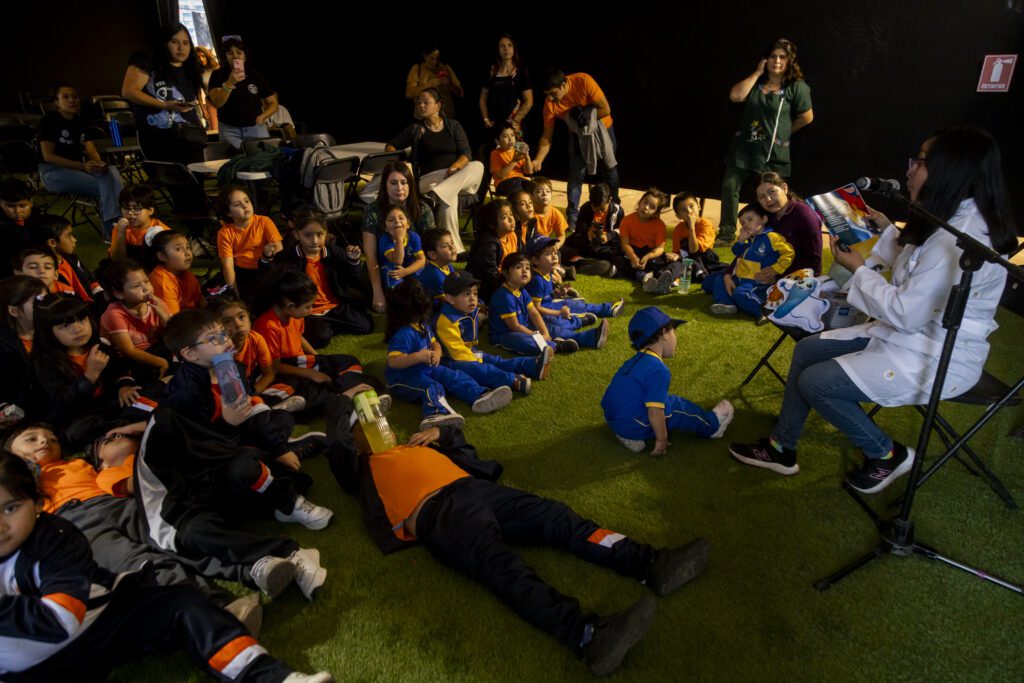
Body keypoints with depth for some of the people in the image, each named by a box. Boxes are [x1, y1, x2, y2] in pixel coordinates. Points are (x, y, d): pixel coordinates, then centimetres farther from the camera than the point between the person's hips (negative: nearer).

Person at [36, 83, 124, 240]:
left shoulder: (82, 123, 13)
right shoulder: (48, 122, -5)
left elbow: (91, 151, 5)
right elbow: (48, 156, -13)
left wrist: (99, 163, -21)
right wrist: (83, 166, -24)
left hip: (78, 169, 5)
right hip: (53, 172, -5)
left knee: (112, 171, -25)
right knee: (105, 183, -27)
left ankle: (114, 223, -35)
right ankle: (109, 228, -26)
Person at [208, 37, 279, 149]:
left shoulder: (256, 76, 8)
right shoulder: (218, 75, 1)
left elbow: (273, 103, 11)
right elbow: (216, 103, -14)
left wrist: (262, 116, -7)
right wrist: (229, 83, -29)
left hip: (255, 128, 2)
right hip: (229, 130, -2)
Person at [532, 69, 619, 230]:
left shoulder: (583, 82, -32)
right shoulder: (550, 104, -23)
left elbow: (605, 109, -26)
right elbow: (547, 136, -20)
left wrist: (585, 116, -27)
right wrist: (538, 160, -31)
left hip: (602, 128, -1)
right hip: (578, 134, 1)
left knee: (609, 169, 12)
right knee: (576, 174, -9)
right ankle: (572, 217, 0)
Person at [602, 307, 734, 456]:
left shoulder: (636, 360, 9)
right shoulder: (658, 370, -20)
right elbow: (655, 412, -23)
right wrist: (661, 440, -10)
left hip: (613, 421, 9)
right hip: (633, 426, -9)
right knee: (678, 407, 5)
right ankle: (712, 425, 26)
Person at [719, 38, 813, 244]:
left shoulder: (796, 87, -5)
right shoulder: (756, 81, 7)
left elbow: (807, 117, 0)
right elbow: (735, 96, -12)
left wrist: (783, 131, 7)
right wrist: (757, 73, -7)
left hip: (773, 152, -3)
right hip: (743, 146, 4)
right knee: (729, 187, -2)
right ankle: (727, 233, 10)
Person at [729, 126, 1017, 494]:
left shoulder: (962, 238, -28)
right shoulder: (954, 219, 4)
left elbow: (906, 314, -27)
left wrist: (858, 268, -16)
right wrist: (887, 229, 10)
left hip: (938, 359, -10)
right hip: (914, 333, 10)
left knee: (815, 382, -15)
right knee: (806, 350, 5)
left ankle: (886, 454, 7)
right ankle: (781, 448, 14)